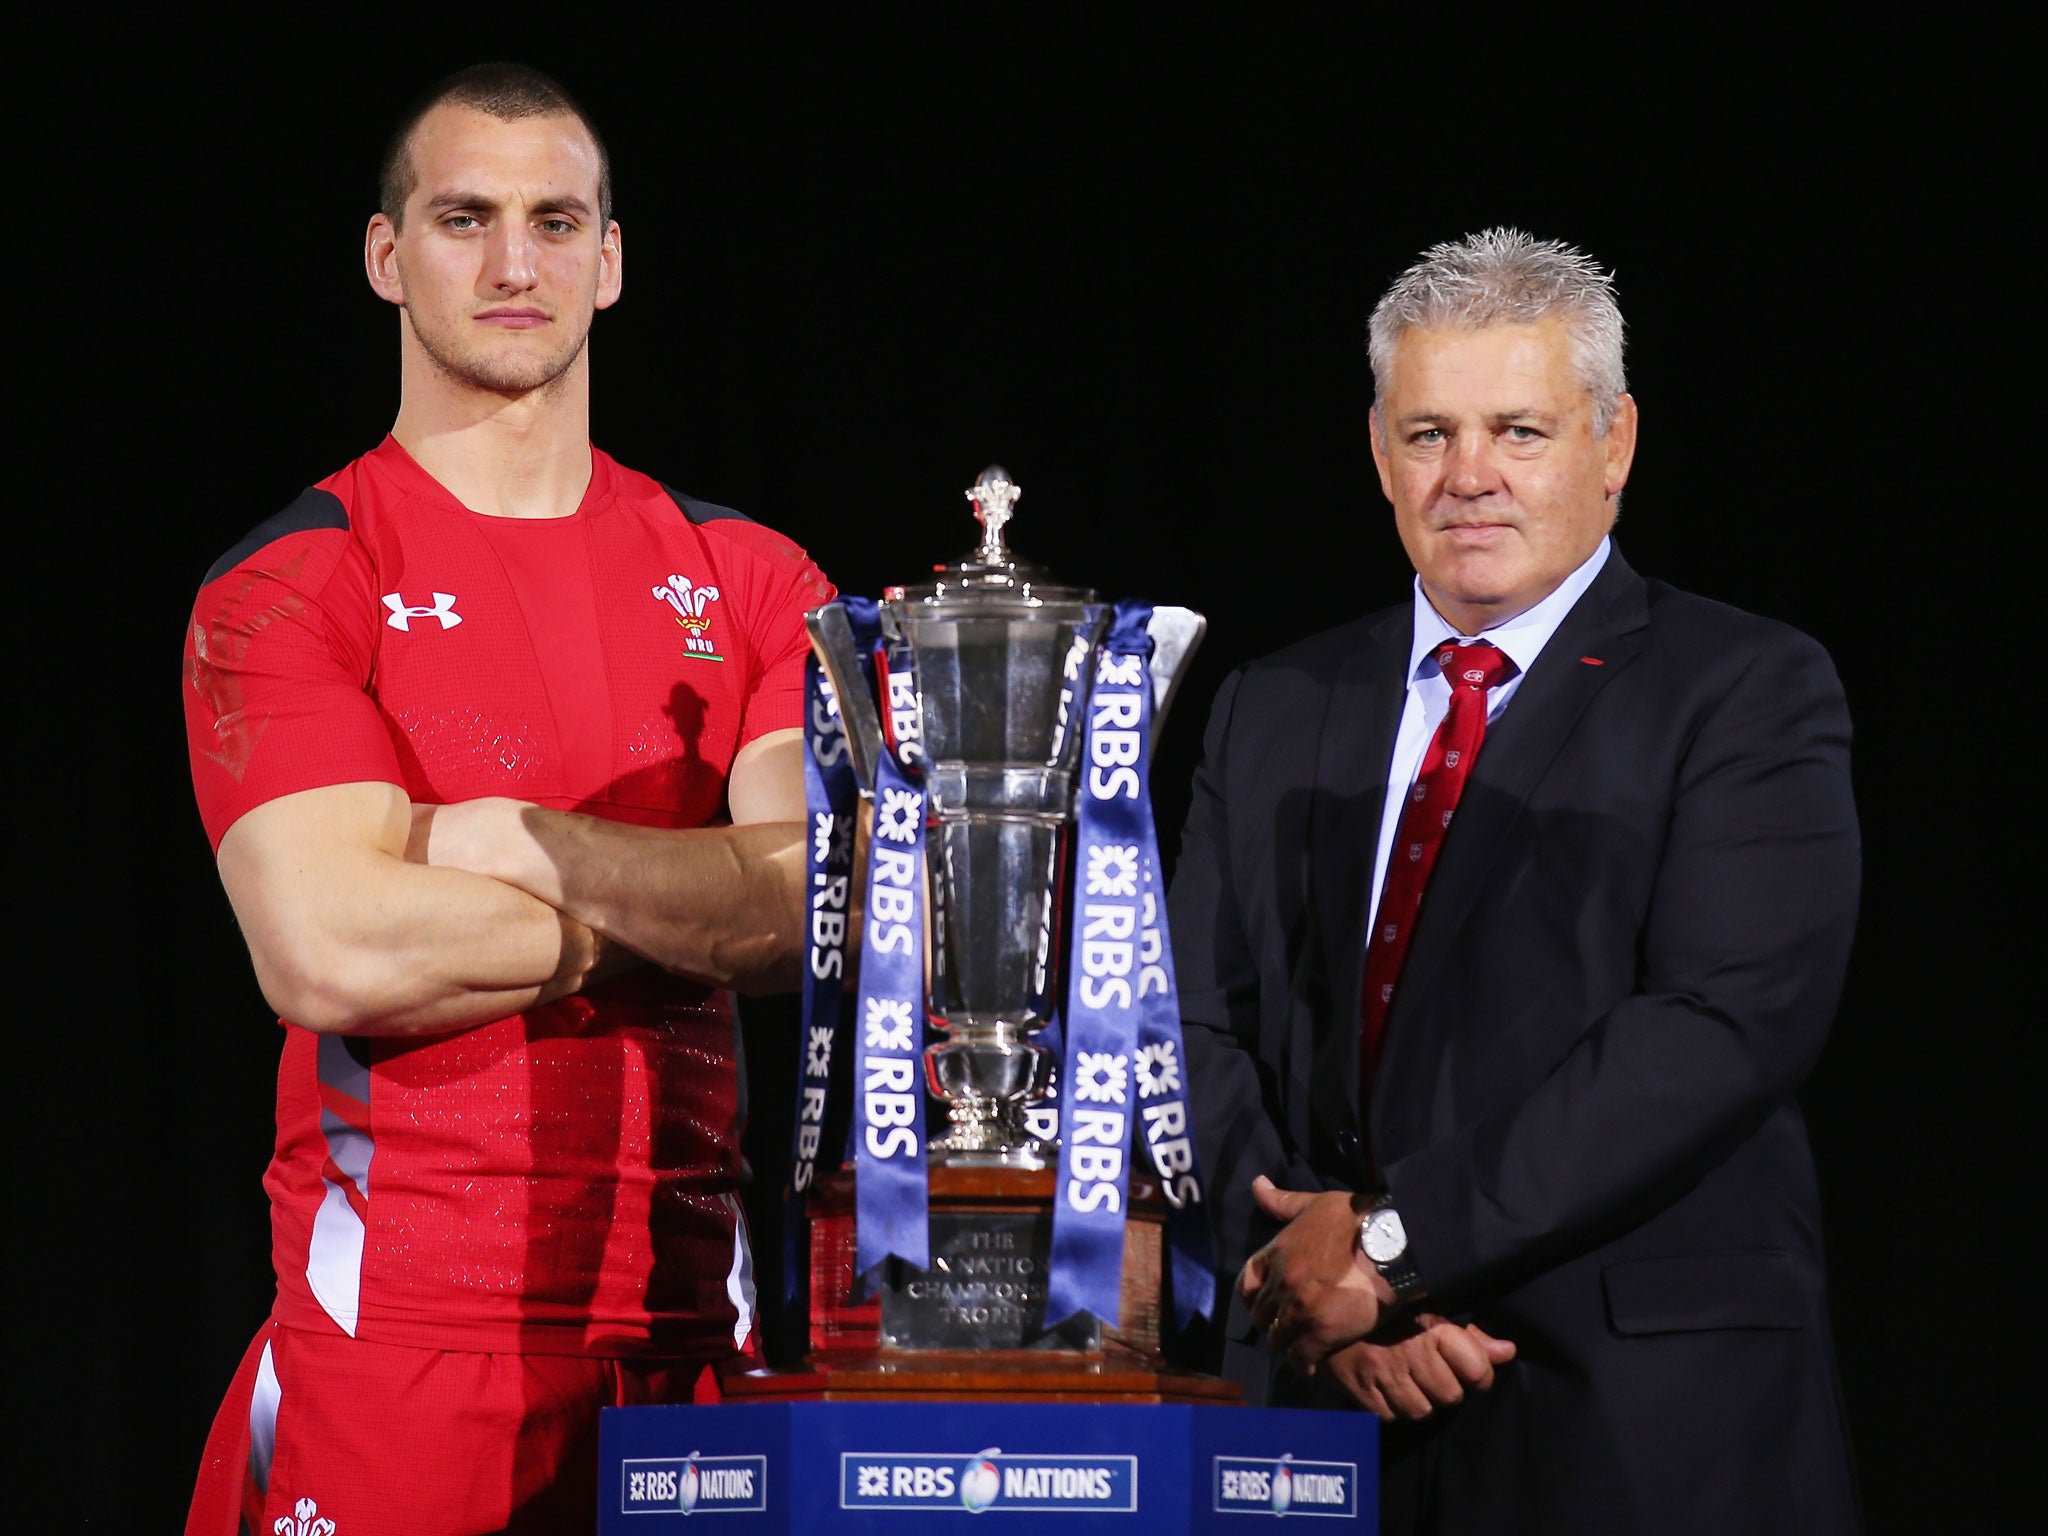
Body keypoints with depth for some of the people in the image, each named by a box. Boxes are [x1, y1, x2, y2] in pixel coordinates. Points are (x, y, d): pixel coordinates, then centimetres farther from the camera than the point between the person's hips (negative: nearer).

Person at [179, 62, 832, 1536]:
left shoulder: (749, 582, 11)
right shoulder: (290, 587, -2)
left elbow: (822, 902, -4)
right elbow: (330, 955, -15)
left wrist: (529, 850, -12)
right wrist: (686, 909, -6)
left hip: (690, 1306, 3)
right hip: (398, 1319, -3)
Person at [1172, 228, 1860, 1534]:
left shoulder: (1749, 694, -2)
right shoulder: (1274, 710, 14)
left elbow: (1727, 1023, -15)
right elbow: (1201, 1028, 6)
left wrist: (1395, 1235, -17)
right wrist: (1320, 1278, -12)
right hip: (1322, 1405, 4)